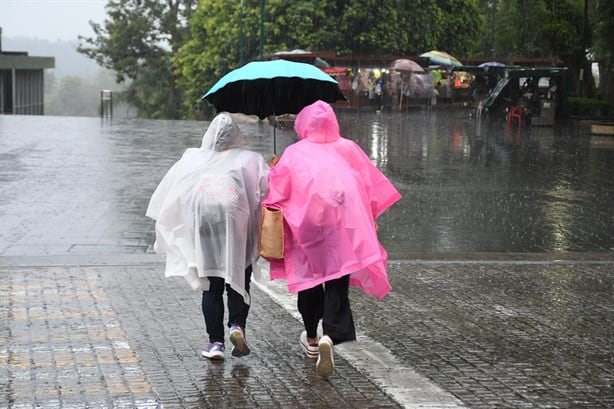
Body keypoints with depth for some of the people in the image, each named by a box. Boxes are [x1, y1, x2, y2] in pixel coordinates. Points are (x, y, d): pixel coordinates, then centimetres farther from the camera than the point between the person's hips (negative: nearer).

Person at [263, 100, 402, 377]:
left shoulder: (293, 153, 7)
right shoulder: (348, 149, 11)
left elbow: (277, 190, 1)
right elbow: (372, 185, 11)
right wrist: (368, 218, 19)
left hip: (306, 221, 0)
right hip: (344, 221, 0)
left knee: (309, 277, 17)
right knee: (337, 282, -3)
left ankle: (311, 339, 30)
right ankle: (330, 336, -25)